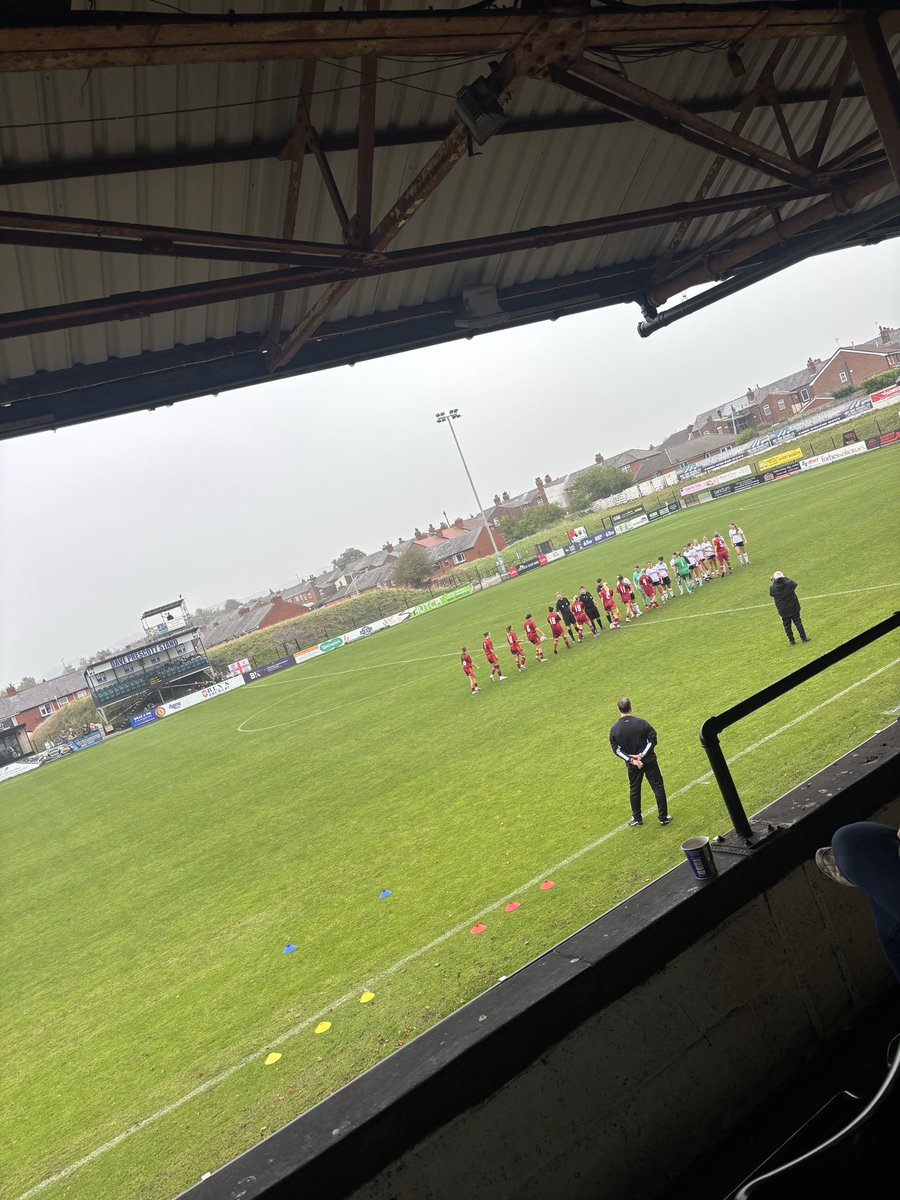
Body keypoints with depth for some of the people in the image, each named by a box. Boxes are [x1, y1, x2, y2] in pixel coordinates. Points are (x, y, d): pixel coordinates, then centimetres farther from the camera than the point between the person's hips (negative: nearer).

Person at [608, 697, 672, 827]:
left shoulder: (614, 729, -10)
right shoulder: (641, 722, -15)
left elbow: (616, 750, -9)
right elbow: (652, 739, -14)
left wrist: (631, 760, -10)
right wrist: (642, 755, -13)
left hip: (632, 765, 2)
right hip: (649, 761, -2)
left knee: (634, 790, 19)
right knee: (658, 787, 12)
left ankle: (636, 818, 30)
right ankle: (663, 817, 18)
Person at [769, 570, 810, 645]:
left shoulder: (773, 588, -18)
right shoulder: (789, 584, -18)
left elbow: (771, 594, 6)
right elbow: (794, 583, 6)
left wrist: (774, 582, 9)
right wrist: (786, 578, 12)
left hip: (783, 612, 0)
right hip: (793, 608, 0)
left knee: (787, 626, 13)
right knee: (798, 623, 14)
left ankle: (792, 641, 20)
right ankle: (803, 638, 21)